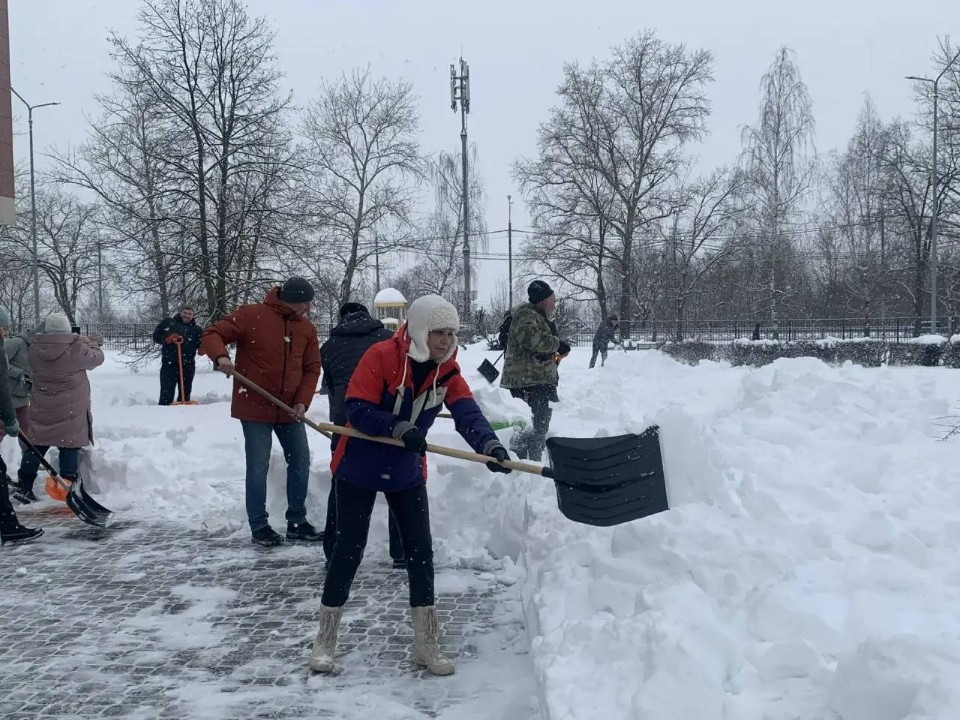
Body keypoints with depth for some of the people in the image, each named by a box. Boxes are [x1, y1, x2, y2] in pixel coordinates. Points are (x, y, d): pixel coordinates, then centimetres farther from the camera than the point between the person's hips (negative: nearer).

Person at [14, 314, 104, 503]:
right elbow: (96, 358, -1)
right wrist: (91, 343, 20)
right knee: (70, 447, 4)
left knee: (36, 445, 12)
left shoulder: (35, 348, -3)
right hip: (71, 411, -4)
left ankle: (24, 487, 17)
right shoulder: (76, 348, -16)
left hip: (42, 410, 4)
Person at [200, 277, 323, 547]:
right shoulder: (251, 315, -11)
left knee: (301, 462, 9)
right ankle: (259, 525, 9)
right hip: (255, 407, -5)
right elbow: (212, 335, -12)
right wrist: (221, 356, -34)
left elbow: (312, 368, 6)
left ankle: (297, 522, 22)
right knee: (258, 466, -3)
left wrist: (302, 401, -8)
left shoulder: (307, 328, 4)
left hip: (290, 409, 6)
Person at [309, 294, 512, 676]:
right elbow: (357, 410, -24)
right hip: (359, 470, -5)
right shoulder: (380, 356, -20)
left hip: (407, 473, 5)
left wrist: (489, 445, -39)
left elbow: (467, 412, -20)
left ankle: (426, 643, 15)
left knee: (421, 550, 3)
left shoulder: (447, 370, -6)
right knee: (348, 550, 0)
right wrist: (400, 429, -37)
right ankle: (325, 640, 16)